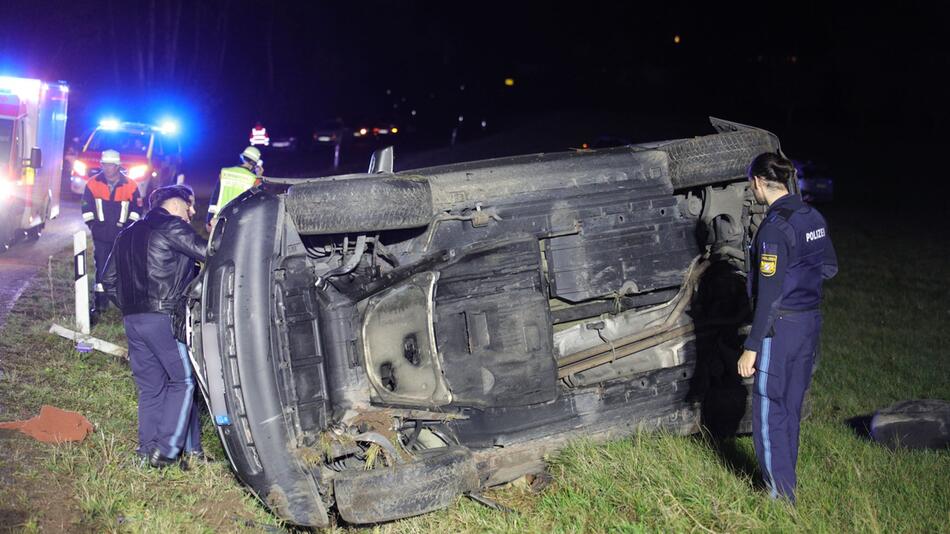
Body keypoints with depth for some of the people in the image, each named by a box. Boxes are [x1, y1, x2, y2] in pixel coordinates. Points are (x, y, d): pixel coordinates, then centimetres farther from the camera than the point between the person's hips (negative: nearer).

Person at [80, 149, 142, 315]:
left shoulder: (129, 185, -4)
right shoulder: (93, 183, -3)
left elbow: (137, 208, 4)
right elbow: (86, 207, 5)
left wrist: (127, 225, -4)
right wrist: (92, 225, 0)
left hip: (122, 235, 0)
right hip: (101, 235, 0)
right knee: (101, 268, -2)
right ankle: (100, 302, 1)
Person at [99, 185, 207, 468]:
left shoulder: (128, 234, 21)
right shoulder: (172, 227, -3)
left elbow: (108, 280, 21)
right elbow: (209, 253, -11)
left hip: (133, 320, 8)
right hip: (164, 318, -8)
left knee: (150, 386, 12)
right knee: (183, 381, -1)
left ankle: (149, 451, 14)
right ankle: (166, 451, -6)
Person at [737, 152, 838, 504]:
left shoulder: (775, 227, -21)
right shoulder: (812, 217, 5)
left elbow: (770, 293, -22)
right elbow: (829, 267, 17)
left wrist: (751, 347, -18)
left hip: (781, 326, -9)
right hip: (810, 320, 9)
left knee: (769, 412, 3)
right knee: (790, 407, 20)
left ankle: (781, 498, 11)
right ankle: (785, 481, 33)